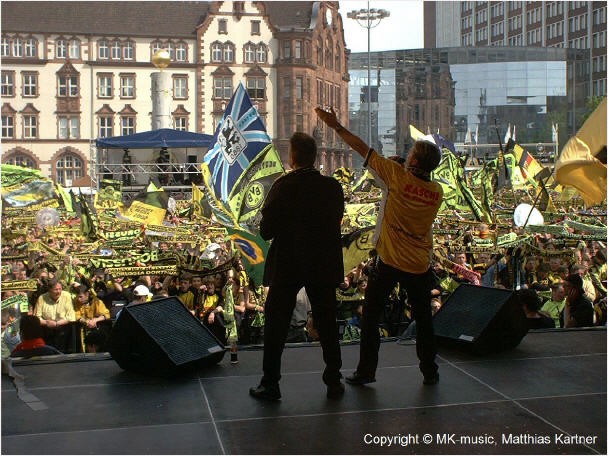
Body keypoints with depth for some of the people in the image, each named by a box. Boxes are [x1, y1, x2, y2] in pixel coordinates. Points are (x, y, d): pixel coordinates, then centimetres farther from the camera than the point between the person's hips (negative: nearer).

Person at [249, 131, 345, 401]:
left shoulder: (284, 186, -14)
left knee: (276, 326, 8)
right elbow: (335, 222, 8)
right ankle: (334, 383, 19)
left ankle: (270, 384, 12)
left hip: (287, 265, -3)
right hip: (323, 265, 3)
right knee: (327, 324, 13)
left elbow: (266, 230, -14)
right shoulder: (333, 187, -3)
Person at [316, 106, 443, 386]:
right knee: (423, 320, 14)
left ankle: (366, 371, 11)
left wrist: (336, 125, -3)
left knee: (370, 316, 9)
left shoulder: (399, 177, -14)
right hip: (420, 266, 4)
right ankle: (430, 372, 20)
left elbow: (363, 150, -10)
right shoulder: (437, 192, -2)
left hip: (390, 262, -3)